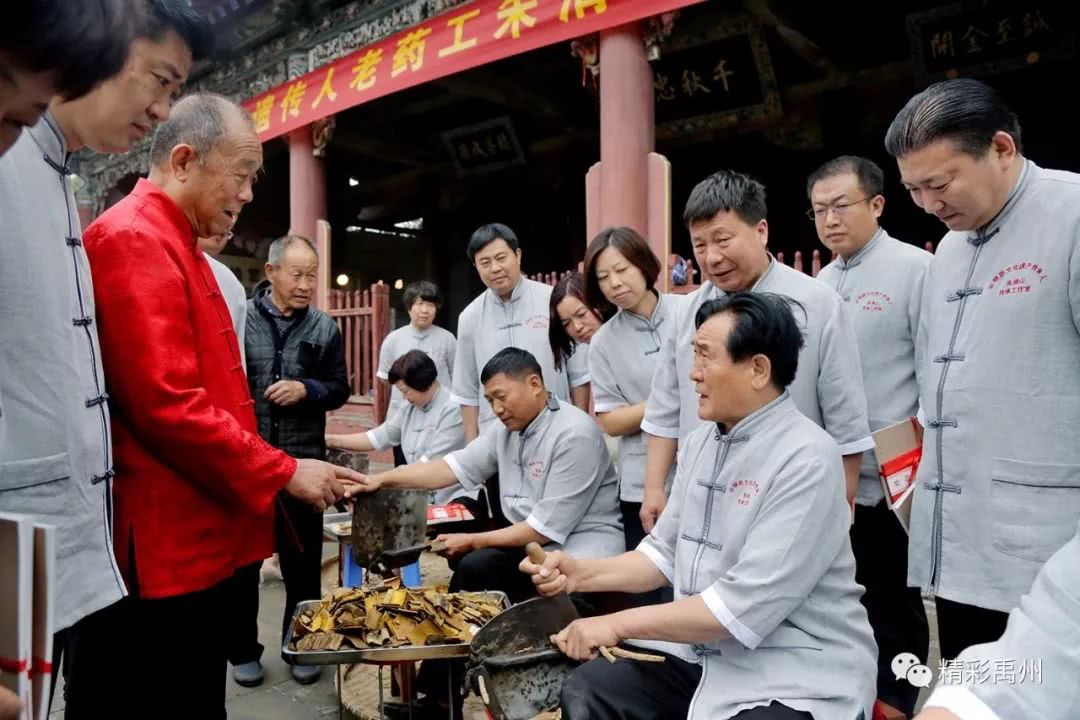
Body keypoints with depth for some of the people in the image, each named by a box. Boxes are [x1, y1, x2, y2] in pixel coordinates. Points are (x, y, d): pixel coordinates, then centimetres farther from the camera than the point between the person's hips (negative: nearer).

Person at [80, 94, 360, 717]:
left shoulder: (176, 245, 18)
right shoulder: (135, 240, -14)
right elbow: (168, 404, -23)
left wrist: (269, 476, 23)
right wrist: (283, 473, -15)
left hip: (194, 539, 10)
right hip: (162, 547, -10)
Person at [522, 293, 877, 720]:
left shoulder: (807, 460, -20)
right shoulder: (700, 443, 6)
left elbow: (746, 606, -25)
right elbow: (666, 553, 11)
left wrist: (620, 624, -19)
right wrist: (583, 573, -4)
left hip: (800, 676, -7)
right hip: (707, 655, 7)